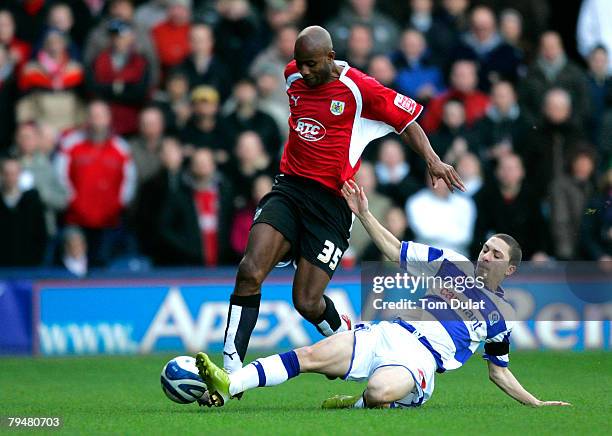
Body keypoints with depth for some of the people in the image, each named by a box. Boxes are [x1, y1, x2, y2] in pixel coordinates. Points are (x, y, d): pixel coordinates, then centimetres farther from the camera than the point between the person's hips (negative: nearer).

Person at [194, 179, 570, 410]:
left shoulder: (502, 314, 19)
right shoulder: (454, 264, 23)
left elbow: (499, 371, 27)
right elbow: (395, 251, 24)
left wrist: (537, 403, 20)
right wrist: (364, 214, 15)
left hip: (421, 358, -3)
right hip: (391, 334, 3)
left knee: (381, 392, -41)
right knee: (313, 354, -22)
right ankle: (228, 386, -32)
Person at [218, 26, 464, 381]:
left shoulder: (358, 88, -8)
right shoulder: (294, 75, 8)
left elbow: (408, 119, 0)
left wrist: (432, 159, -13)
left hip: (330, 203, -4)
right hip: (288, 188, 4)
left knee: (307, 303, -7)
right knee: (250, 272, -20)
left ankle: (344, 334, 30)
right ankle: (231, 370, -16)